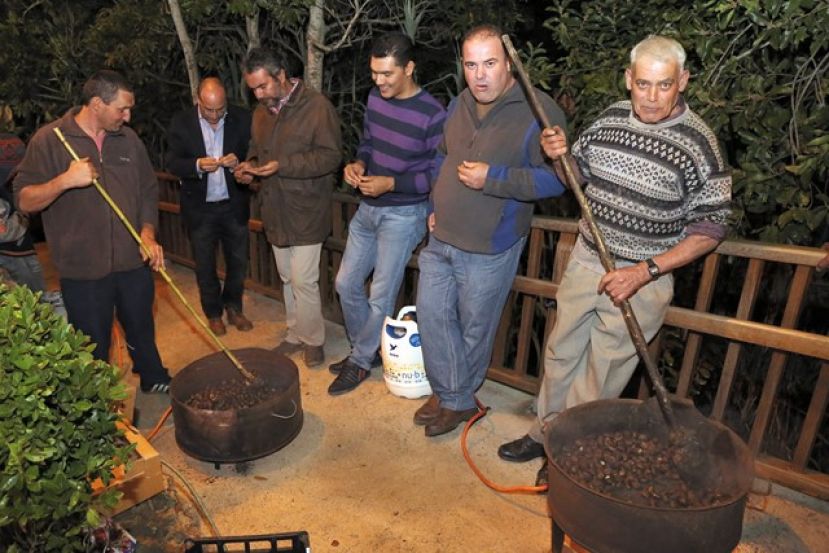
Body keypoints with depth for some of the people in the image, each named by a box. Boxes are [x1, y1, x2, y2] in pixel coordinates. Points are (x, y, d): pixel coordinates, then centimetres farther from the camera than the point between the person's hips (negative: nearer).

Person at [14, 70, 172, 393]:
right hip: (83, 269, -3)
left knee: (142, 331, 20)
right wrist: (65, 181, -25)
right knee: (94, 347, 10)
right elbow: (25, 201, -8)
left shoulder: (128, 139, 5)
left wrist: (148, 233, -4)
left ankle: (154, 381, 42)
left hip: (133, 261, 4)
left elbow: (148, 191, 10)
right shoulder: (49, 140, -7)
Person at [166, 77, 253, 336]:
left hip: (234, 205, 1)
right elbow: (172, 163, -8)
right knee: (205, 265, 13)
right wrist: (197, 166, -27)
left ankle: (233, 307, 35)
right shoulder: (181, 122, -8)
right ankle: (213, 313, 32)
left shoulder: (241, 118, -7)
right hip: (199, 207, -1)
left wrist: (238, 162, -25)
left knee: (238, 261, 13)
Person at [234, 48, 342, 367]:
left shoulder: (316, 106, -11)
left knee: (303, 281, -4)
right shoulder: (261, 111, 12)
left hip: (305, 211, -7)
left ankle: (313, 340, 15)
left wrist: (281, 166, -23)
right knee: (287, 279, 15)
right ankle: (296, 335, 30)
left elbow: (331, 156, -17)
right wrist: (250, 166, 0)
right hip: (275, 211, 7)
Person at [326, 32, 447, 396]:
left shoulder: (432, 114, -18)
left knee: (381, 297, 3)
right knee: (346, 283, 13)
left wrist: (390, 183, -23)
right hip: (367, 209, 7)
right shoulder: (375, 98, 2)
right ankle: (364, 349, 34)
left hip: (403, 214, -7)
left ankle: (360, 362, 24)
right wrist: (359, 164, -4)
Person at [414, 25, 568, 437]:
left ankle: (456, 399, 34)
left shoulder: (538, 110, -15)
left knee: (474, 329, 10)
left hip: (489, 250, -6)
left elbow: (555, 178, -18)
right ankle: (454, 396, 31)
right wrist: (436, 206, 12)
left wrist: (492, 178, -24)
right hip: (441, 239, 7)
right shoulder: (459, 105, 7)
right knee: (432, 316, 12)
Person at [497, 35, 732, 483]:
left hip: (643, 279, -5)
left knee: (601, 378, 9)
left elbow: (710, 229, -11)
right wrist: (558, 155, -9)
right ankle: (546, 432, 39)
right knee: (561, 354, 17)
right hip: (585, 260, 5)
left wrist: (644, 272, -20)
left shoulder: (699, 144, -15)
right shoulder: (611, 118, -1)